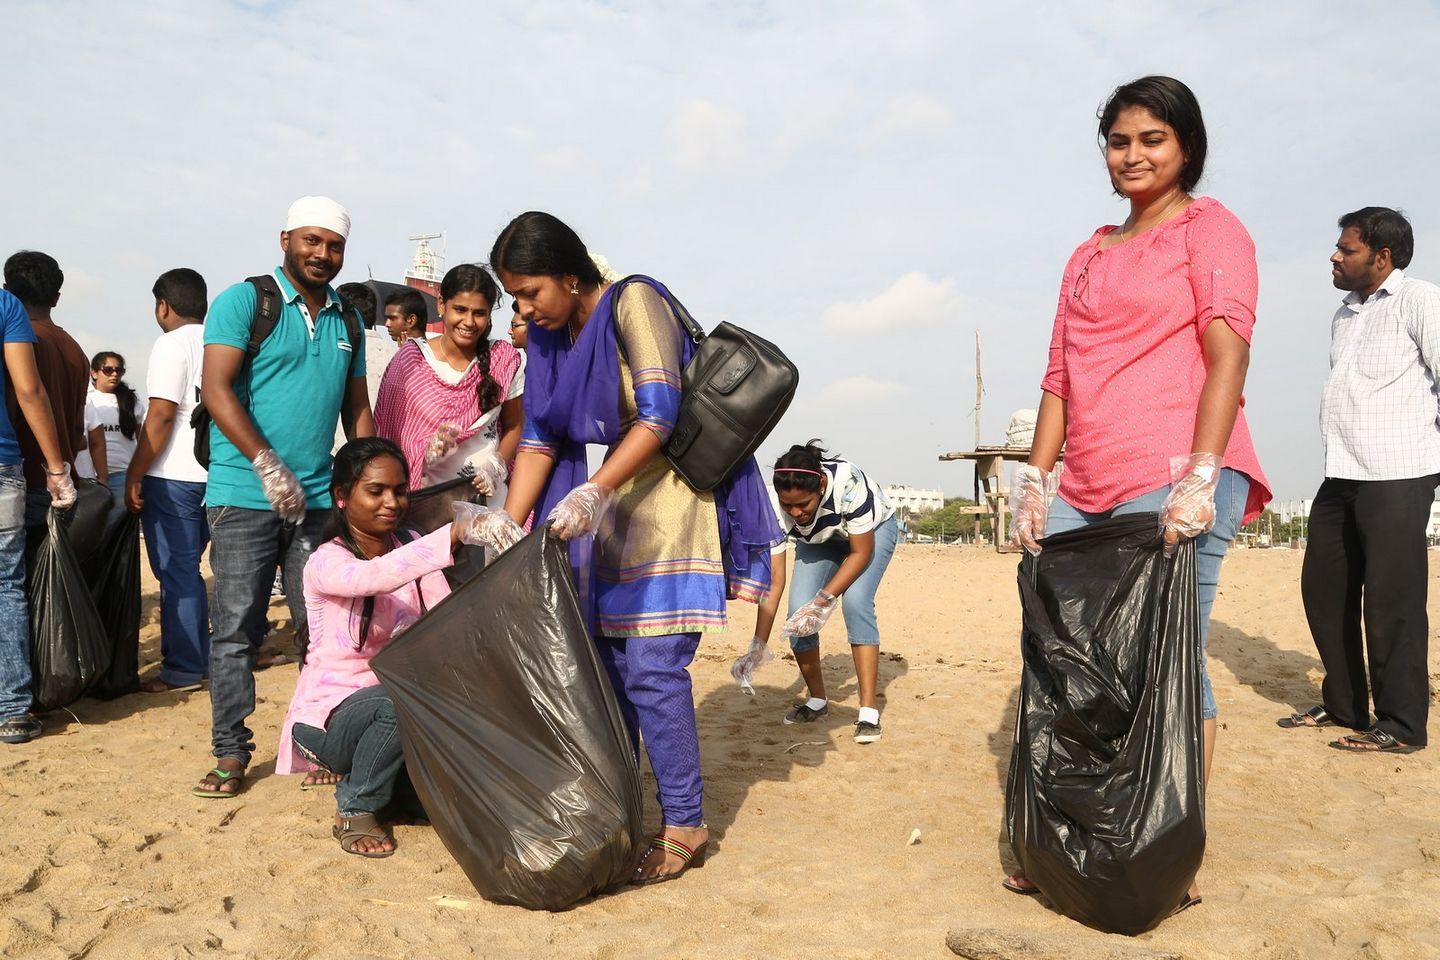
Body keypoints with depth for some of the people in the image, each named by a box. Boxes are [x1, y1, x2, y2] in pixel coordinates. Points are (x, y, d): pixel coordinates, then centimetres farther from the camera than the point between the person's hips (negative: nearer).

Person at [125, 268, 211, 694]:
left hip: (174, 476, -7)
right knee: (187, 570, 16)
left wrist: (134, 475, -12)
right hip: (214, 474, 7)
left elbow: (161, 415, -16)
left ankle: (183, 670, 3)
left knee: (177, 574, -2)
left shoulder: (173, 344, -9)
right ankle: (200, 658, 20)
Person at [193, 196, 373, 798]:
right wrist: (269, 466, -18)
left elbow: (358, 410, 19)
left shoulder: (346, 320, 15)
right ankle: (230, 753, 9)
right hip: (246, 495, -4)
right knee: (236, 628, -1)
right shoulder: (245, 301, -1)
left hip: (320, 498, 5)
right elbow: (216, 389, -10)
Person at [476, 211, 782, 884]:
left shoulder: (634, 303, -14)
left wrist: (594, 490, -31)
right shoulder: (548, 337, 9)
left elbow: (659, 415, -22)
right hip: (614, 499, 8)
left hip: (675, 494, -8)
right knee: (606, 662, 8)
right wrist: (511, 521, -6)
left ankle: (684, 826, 2)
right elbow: (539, 440, 7)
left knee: (652, 668, -11)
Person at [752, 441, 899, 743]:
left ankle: (869, 711, -20)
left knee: (856, 602, -26)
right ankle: (817, 700, 8)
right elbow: (774, 581, -27)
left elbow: (861, 553, -27)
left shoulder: (847, 482, -41)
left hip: (871, 531, -3)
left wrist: (825, 599, -34)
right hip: (819, 541, 3)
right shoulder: (777, 508, -30)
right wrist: (758, 645, -32)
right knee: (799, 612, -14)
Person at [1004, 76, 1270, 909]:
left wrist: (1201, 475, -19)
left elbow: (1228, 352, -8)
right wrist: (1036, 480, 10)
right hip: (1086, 489, 7)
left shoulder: (1210, 227, 5)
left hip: (1175, 479, -6)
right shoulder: (1090, 255, 23)